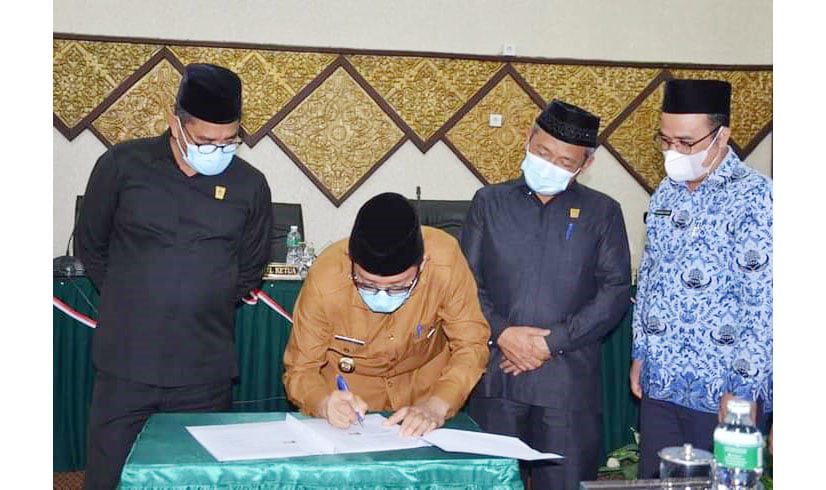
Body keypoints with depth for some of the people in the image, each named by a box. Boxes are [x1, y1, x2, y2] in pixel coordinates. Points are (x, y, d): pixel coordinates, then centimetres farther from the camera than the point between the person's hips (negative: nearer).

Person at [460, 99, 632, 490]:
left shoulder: (602, 213, 7)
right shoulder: (489, 202, 10)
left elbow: (616, 291, -1)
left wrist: (553, 342, -9)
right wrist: (501, 332, -10)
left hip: (569, 378, -1)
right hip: (496, 375, 1)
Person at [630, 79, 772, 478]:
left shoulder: (754, 197, -13)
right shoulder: (667, 193, 8)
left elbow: (762, 302, -16)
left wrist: (744, 389, -16)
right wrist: (640, 353, 13)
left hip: (718, 391, -6)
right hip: (658, 382, 6)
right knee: (654, 480, 15)